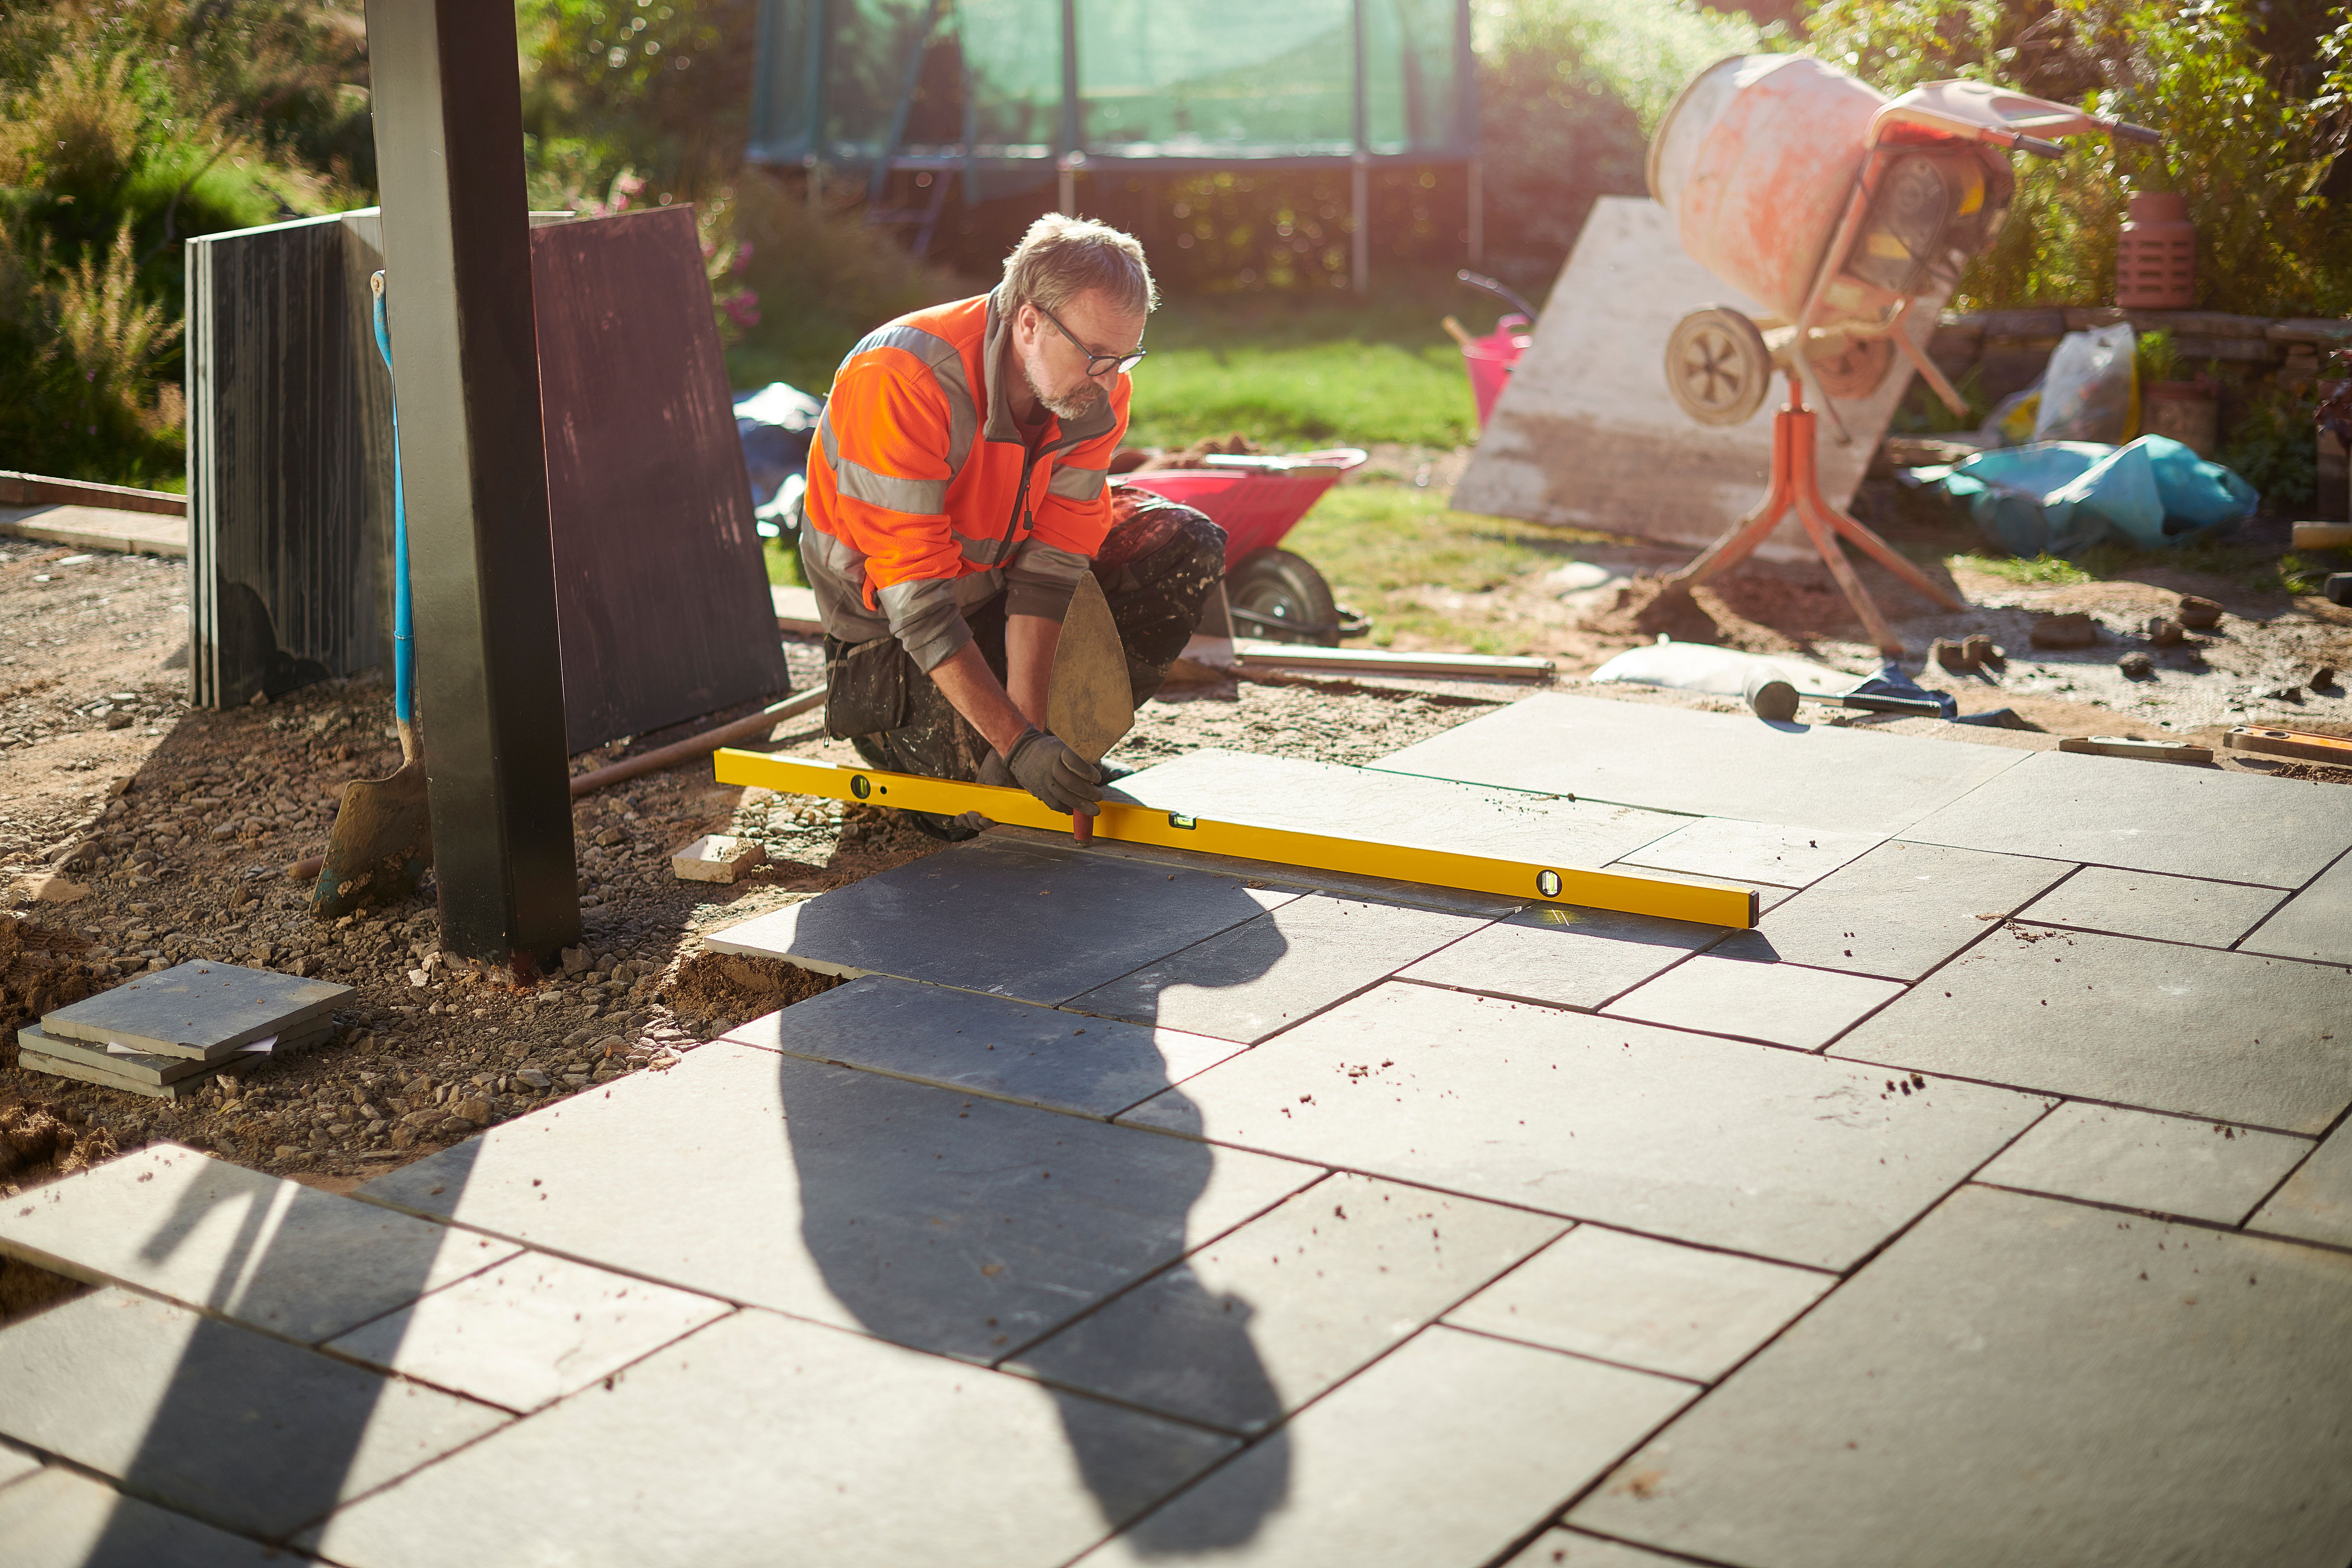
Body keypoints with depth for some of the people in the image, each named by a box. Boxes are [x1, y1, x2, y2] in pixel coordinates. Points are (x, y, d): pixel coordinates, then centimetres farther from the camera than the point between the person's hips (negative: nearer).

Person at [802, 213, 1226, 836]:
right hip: (889, 619, -5)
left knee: (1187, 547, -12)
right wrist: (1019, 744, -41)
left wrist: (1034, 728, -30)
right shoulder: (902, 382, -36)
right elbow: (916, 597, -37)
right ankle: (870, 695, 10)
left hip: (999, 568, 6)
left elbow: (1048, 566, -19)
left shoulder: (1098, 389, -17)